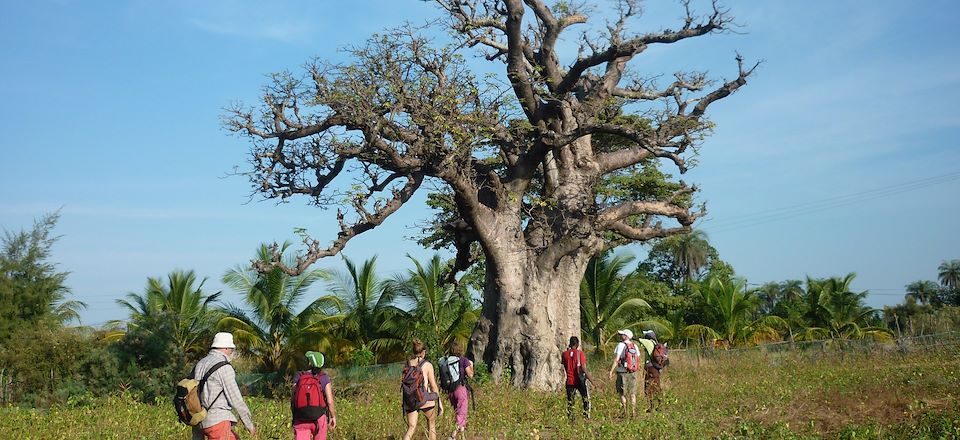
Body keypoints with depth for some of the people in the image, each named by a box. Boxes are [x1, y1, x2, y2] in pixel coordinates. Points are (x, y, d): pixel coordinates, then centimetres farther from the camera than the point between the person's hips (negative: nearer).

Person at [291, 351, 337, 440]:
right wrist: (333, 417, 6)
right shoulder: (324, 379, -5)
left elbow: (294, 399, 0)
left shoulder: (298, 377, -1)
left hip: (301, 419, 0)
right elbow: (330, 402, -10)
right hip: (319, 418, 0)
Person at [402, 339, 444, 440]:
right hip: (426, 401, -3)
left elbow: (403, 382, 6)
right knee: (431, 425, 20)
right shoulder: (427, 365, -9)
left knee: (411, 428, 5)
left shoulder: (407, 365, 2)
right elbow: (433, 386, -6)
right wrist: (440, 402, 3)